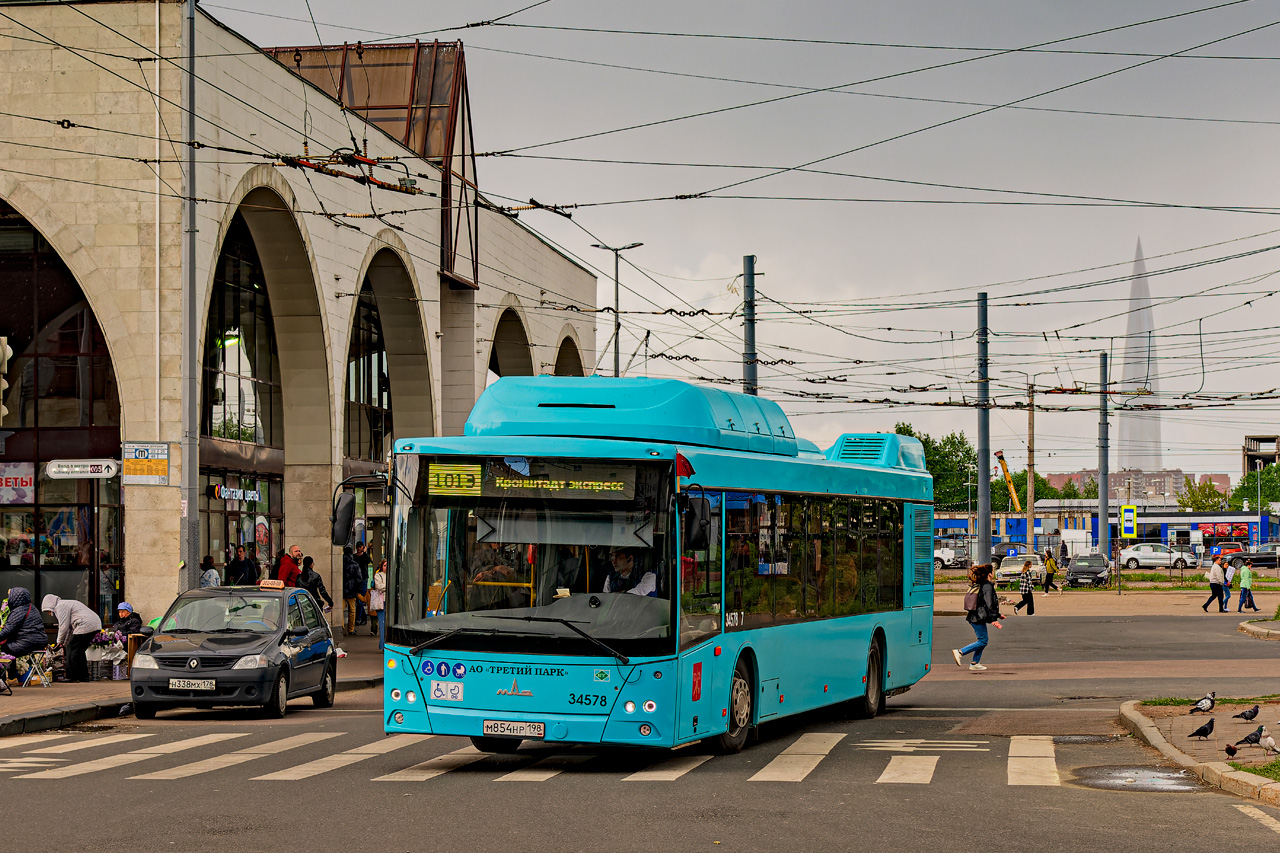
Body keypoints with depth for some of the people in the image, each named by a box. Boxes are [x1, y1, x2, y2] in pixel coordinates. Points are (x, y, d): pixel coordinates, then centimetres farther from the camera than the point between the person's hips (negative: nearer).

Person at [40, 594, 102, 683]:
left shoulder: (60, 607, -3)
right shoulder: (66, 604, 29)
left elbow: (64, 626, -10)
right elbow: (70, 628, 30)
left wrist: (60, 641, 2)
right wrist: (65, 644, 28)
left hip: (86, 626, -10)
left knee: (72, 649, -5)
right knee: (80, 651, 17)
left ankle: (72, 677, -4)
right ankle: (84, 676, 18)